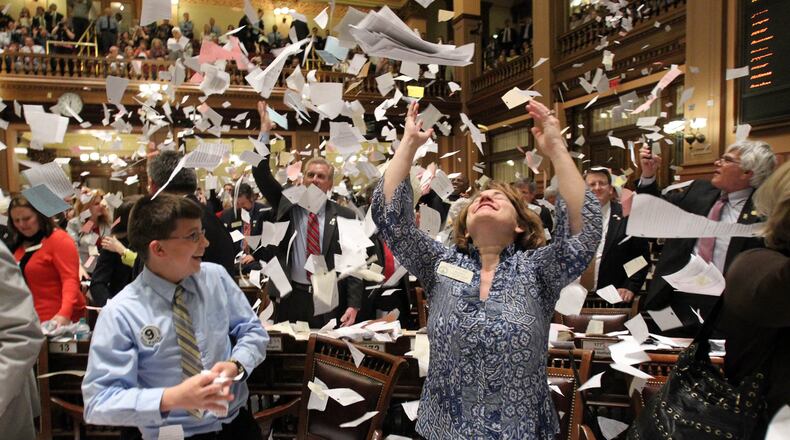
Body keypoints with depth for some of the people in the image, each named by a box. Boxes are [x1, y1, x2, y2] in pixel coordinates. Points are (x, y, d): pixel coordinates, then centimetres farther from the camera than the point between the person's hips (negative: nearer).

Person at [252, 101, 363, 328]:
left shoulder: (344, 216, -1)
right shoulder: (287, 205, 4)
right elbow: (261, 175, -3)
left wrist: (353, 305, -8)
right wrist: (265, 132, -12)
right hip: (291, 297, 1)